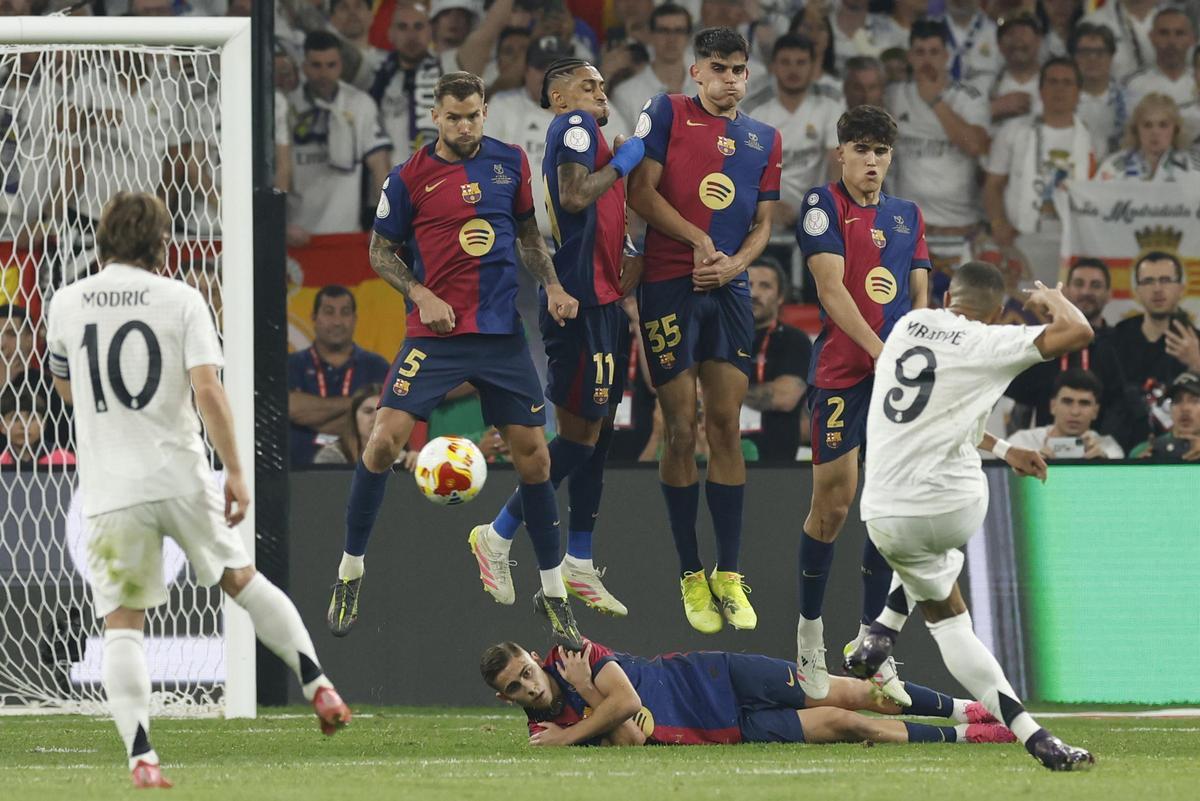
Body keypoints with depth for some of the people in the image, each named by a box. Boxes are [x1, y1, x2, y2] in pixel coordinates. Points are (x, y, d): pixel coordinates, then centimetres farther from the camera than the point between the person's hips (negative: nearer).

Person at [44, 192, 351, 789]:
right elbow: (207, 388, -11)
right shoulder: (180, 299, -2)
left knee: (122, 624, 1)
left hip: (110, 490, 0)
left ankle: (141, 758, -12)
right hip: (182, 479, 0)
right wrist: (235, 471, -7)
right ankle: (319, 689, 24)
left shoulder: (67, 303, 4)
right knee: (243, 581, 21)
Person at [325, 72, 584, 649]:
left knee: (533, 454, 0)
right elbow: (380, 250, 5)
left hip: (503, 334, 2)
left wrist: (551, 286, 2)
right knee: (385, 439, -14)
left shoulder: (510, 163, 5)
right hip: (435, 335, -2)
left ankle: (553, 591, 14)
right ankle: (349, 575, 3)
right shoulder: (409, 177, -3)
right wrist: (422, 295, -11)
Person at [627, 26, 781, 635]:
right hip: (668, 286, -4)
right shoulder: (667, 114, 1)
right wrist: (699, 242, -13)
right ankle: (691, 575, 5)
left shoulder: (764, 140, 14)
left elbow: (762, 223, 15)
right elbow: (642, 194, -6)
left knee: (725, 428, 1)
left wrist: (735, 262, -5)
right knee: (682, 432, -3)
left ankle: (729, 576, 5)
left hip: (728, 289, 4)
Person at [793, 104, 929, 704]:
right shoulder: (824, 205, 0)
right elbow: (832, 289, -9)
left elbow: (919, 299, 17)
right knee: (833, 504, -5)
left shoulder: (908, 216, 17)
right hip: (840, 372, -5)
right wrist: (881, 352, -17)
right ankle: (809, 634, 11)